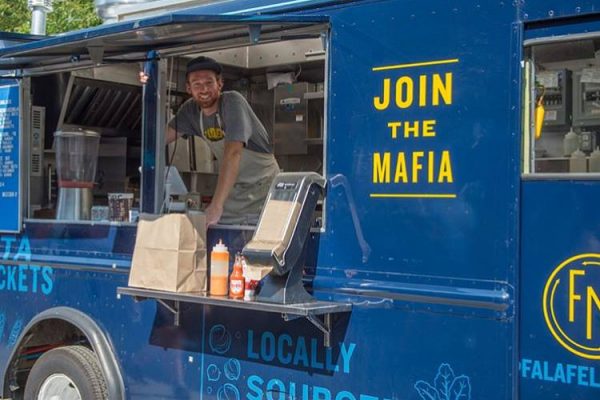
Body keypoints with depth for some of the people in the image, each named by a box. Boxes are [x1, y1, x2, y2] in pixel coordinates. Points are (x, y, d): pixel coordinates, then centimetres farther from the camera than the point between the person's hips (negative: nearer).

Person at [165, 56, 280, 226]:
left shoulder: (233, 102, -24)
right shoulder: (190, 110, -2)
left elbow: (233, 153, -35)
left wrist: (216, 205, -43)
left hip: (262, 185, -5)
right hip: (232, 188, 5)